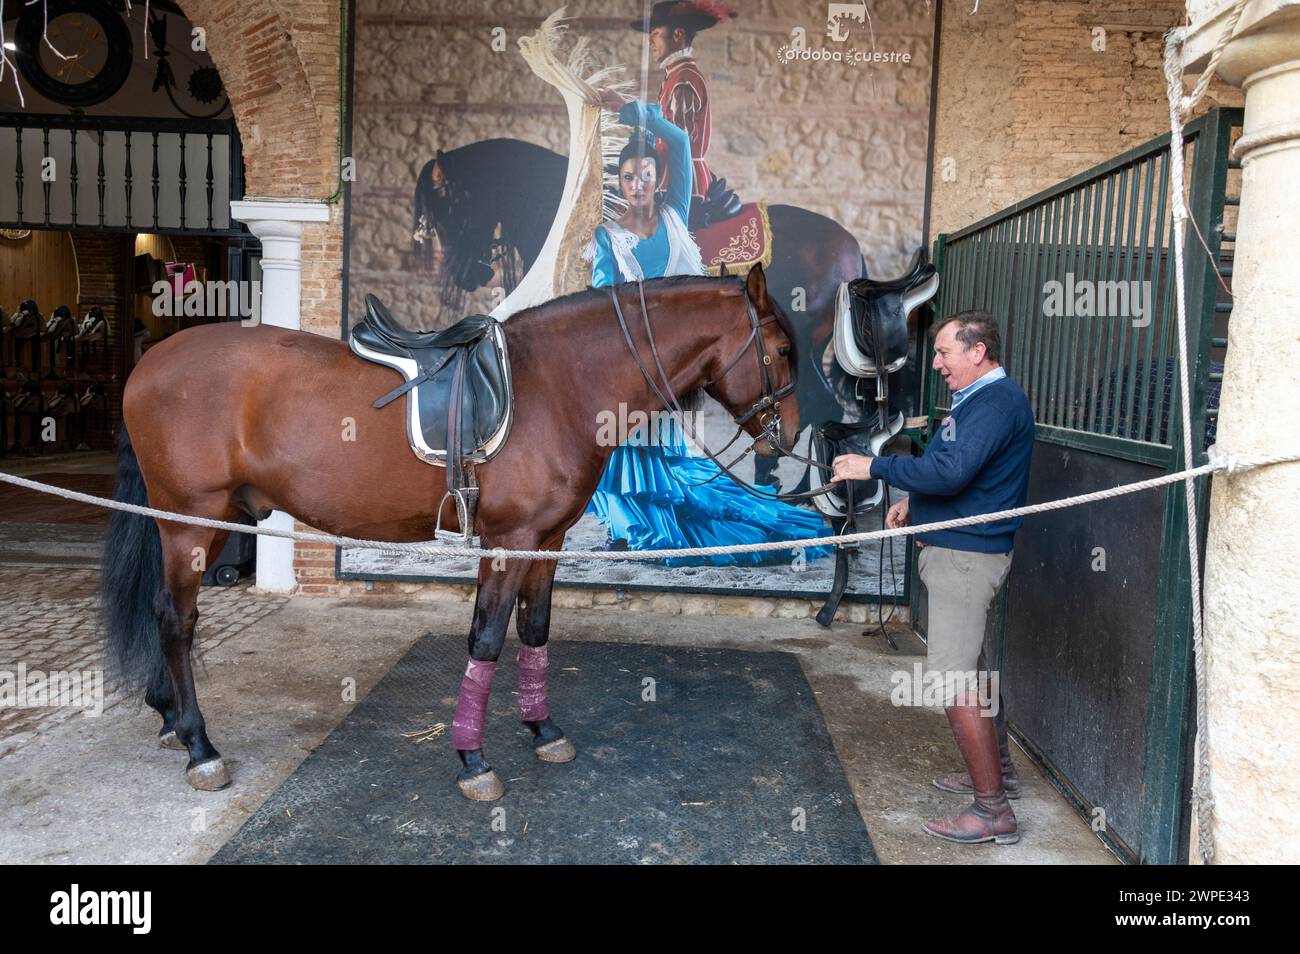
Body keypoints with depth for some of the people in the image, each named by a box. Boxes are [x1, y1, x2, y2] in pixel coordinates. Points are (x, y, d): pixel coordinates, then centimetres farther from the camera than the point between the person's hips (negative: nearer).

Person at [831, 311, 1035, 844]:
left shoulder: (998, 401, -18)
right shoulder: (977, 399, 16)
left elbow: (951, 470, -30)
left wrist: (874, 467, -21)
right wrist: (915, 500, 10)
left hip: (966, 556, -11)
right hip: (958, 550, 11)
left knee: (952, 680, -10)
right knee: (969, 668, 21)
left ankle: (993, 811, -1)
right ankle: (998, 771, 37)